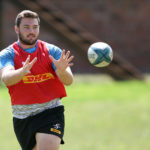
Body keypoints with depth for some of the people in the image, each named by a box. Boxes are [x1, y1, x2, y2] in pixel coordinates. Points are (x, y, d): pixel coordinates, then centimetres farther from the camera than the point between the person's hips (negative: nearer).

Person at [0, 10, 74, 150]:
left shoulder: (52, 51, 1)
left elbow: (68, 81, -10)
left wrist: (62, 70, -34)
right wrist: (23, 71, -42)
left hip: (51, 112, -2)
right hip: (22, 116, 2)